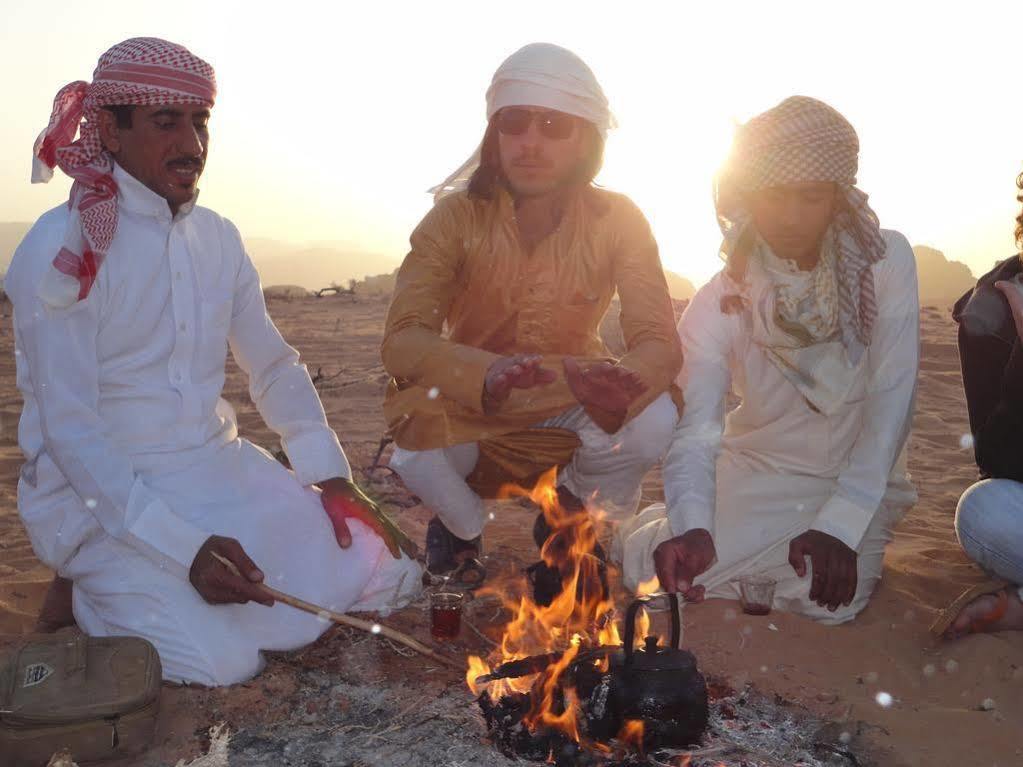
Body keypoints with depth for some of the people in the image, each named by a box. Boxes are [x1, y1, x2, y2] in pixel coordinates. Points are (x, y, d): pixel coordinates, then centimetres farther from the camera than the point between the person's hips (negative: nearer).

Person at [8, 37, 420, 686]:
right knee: (223, 661, -25)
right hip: (102, 493, -6)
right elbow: (68, 430, -18)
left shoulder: (217, 237, 6)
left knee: (390, 578, -4)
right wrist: (185, 547, -26)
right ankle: (107, 597, 7)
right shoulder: (62, 250, -13)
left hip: (218, 469, 7)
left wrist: (332, 477, -1)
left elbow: (275, 365, 13)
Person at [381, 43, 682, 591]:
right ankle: (463, 526, 7)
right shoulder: (457, 216, -18)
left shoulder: (617, 221, -15)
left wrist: (619, 381, -48)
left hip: (570, 402, 1)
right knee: (416, 455, -32)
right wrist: (489, 374, -50)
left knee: (653, 423, -29)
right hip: (470, 404, -1)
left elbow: (659, 343, -22)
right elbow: (402, 340, -28)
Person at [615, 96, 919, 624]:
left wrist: (841, 525, -26)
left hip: (858, 481, 0)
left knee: (827, 597, -28)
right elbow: (695, 431, -23)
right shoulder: (720, 301, -11)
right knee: (651, 563, -21)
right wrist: (691, 528, -43)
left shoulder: (885, 261, -13)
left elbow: (891, 400, -17)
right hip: (756, 475, 1)